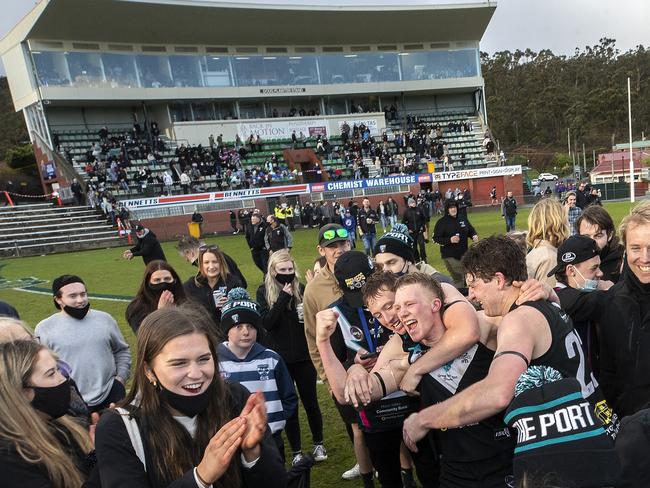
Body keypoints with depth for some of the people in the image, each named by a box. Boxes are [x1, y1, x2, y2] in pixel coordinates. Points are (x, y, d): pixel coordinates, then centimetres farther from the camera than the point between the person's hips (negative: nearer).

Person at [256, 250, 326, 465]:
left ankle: (318, 444, 31)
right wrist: (283, 297, -22)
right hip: (279, 358, -1)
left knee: (310, 400, 11)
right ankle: (296, 451, 23)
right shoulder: (264, 292, -5)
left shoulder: (301, 289, -3)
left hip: (303, 355, 1)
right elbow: (267, 323, -17)